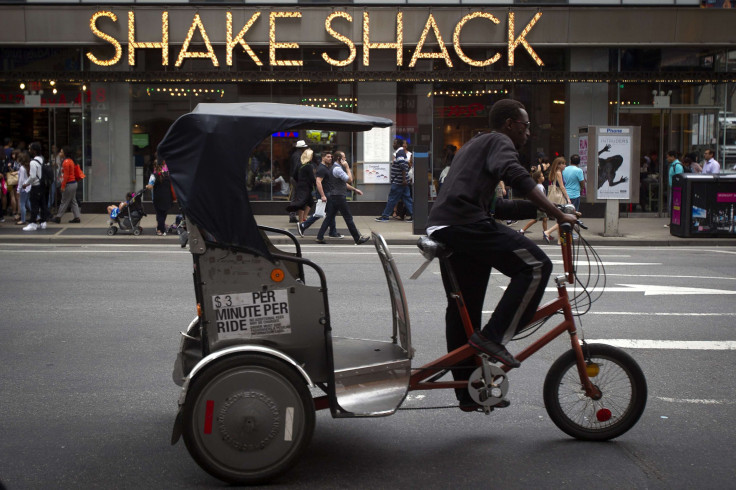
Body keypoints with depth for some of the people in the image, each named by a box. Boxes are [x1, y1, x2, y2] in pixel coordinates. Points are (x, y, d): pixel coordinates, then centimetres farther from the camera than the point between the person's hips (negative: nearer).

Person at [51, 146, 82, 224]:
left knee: (64, 202, -2)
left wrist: (63, 186, -16)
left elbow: (66, 175, -19)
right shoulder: (70, 161, 14)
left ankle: (58, 217, 5)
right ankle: (76, 218, 9)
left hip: (69, 184, -10)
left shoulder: (66, 162, -15)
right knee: (73, 201, 10)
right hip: (73, 183, 10)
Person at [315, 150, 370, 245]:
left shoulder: (334, 168, 18)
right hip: (339, 197, -10)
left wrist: (355, 189, 22)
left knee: (329, 217, 8)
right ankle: (357, 239, 4)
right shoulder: (338, 169, -16)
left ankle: (320, 237, 4)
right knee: (348, 218, -2)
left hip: (333, 197, 10)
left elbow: (344, 183, 24)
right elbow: (350, 180, -18)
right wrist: (347, 168, -10)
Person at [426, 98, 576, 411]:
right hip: (466, 224, -10)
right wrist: (558, 214, -18)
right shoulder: (499, 142, 4)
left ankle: (468, 392, 23)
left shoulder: (473, 146, 34)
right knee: (536, 266, -11)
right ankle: (493, 338, -14)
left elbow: (491, 206, 33)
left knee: (462, 310, 15)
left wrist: (542, 209, 26)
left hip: (440, 228, 10)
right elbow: (516, 177, -18)